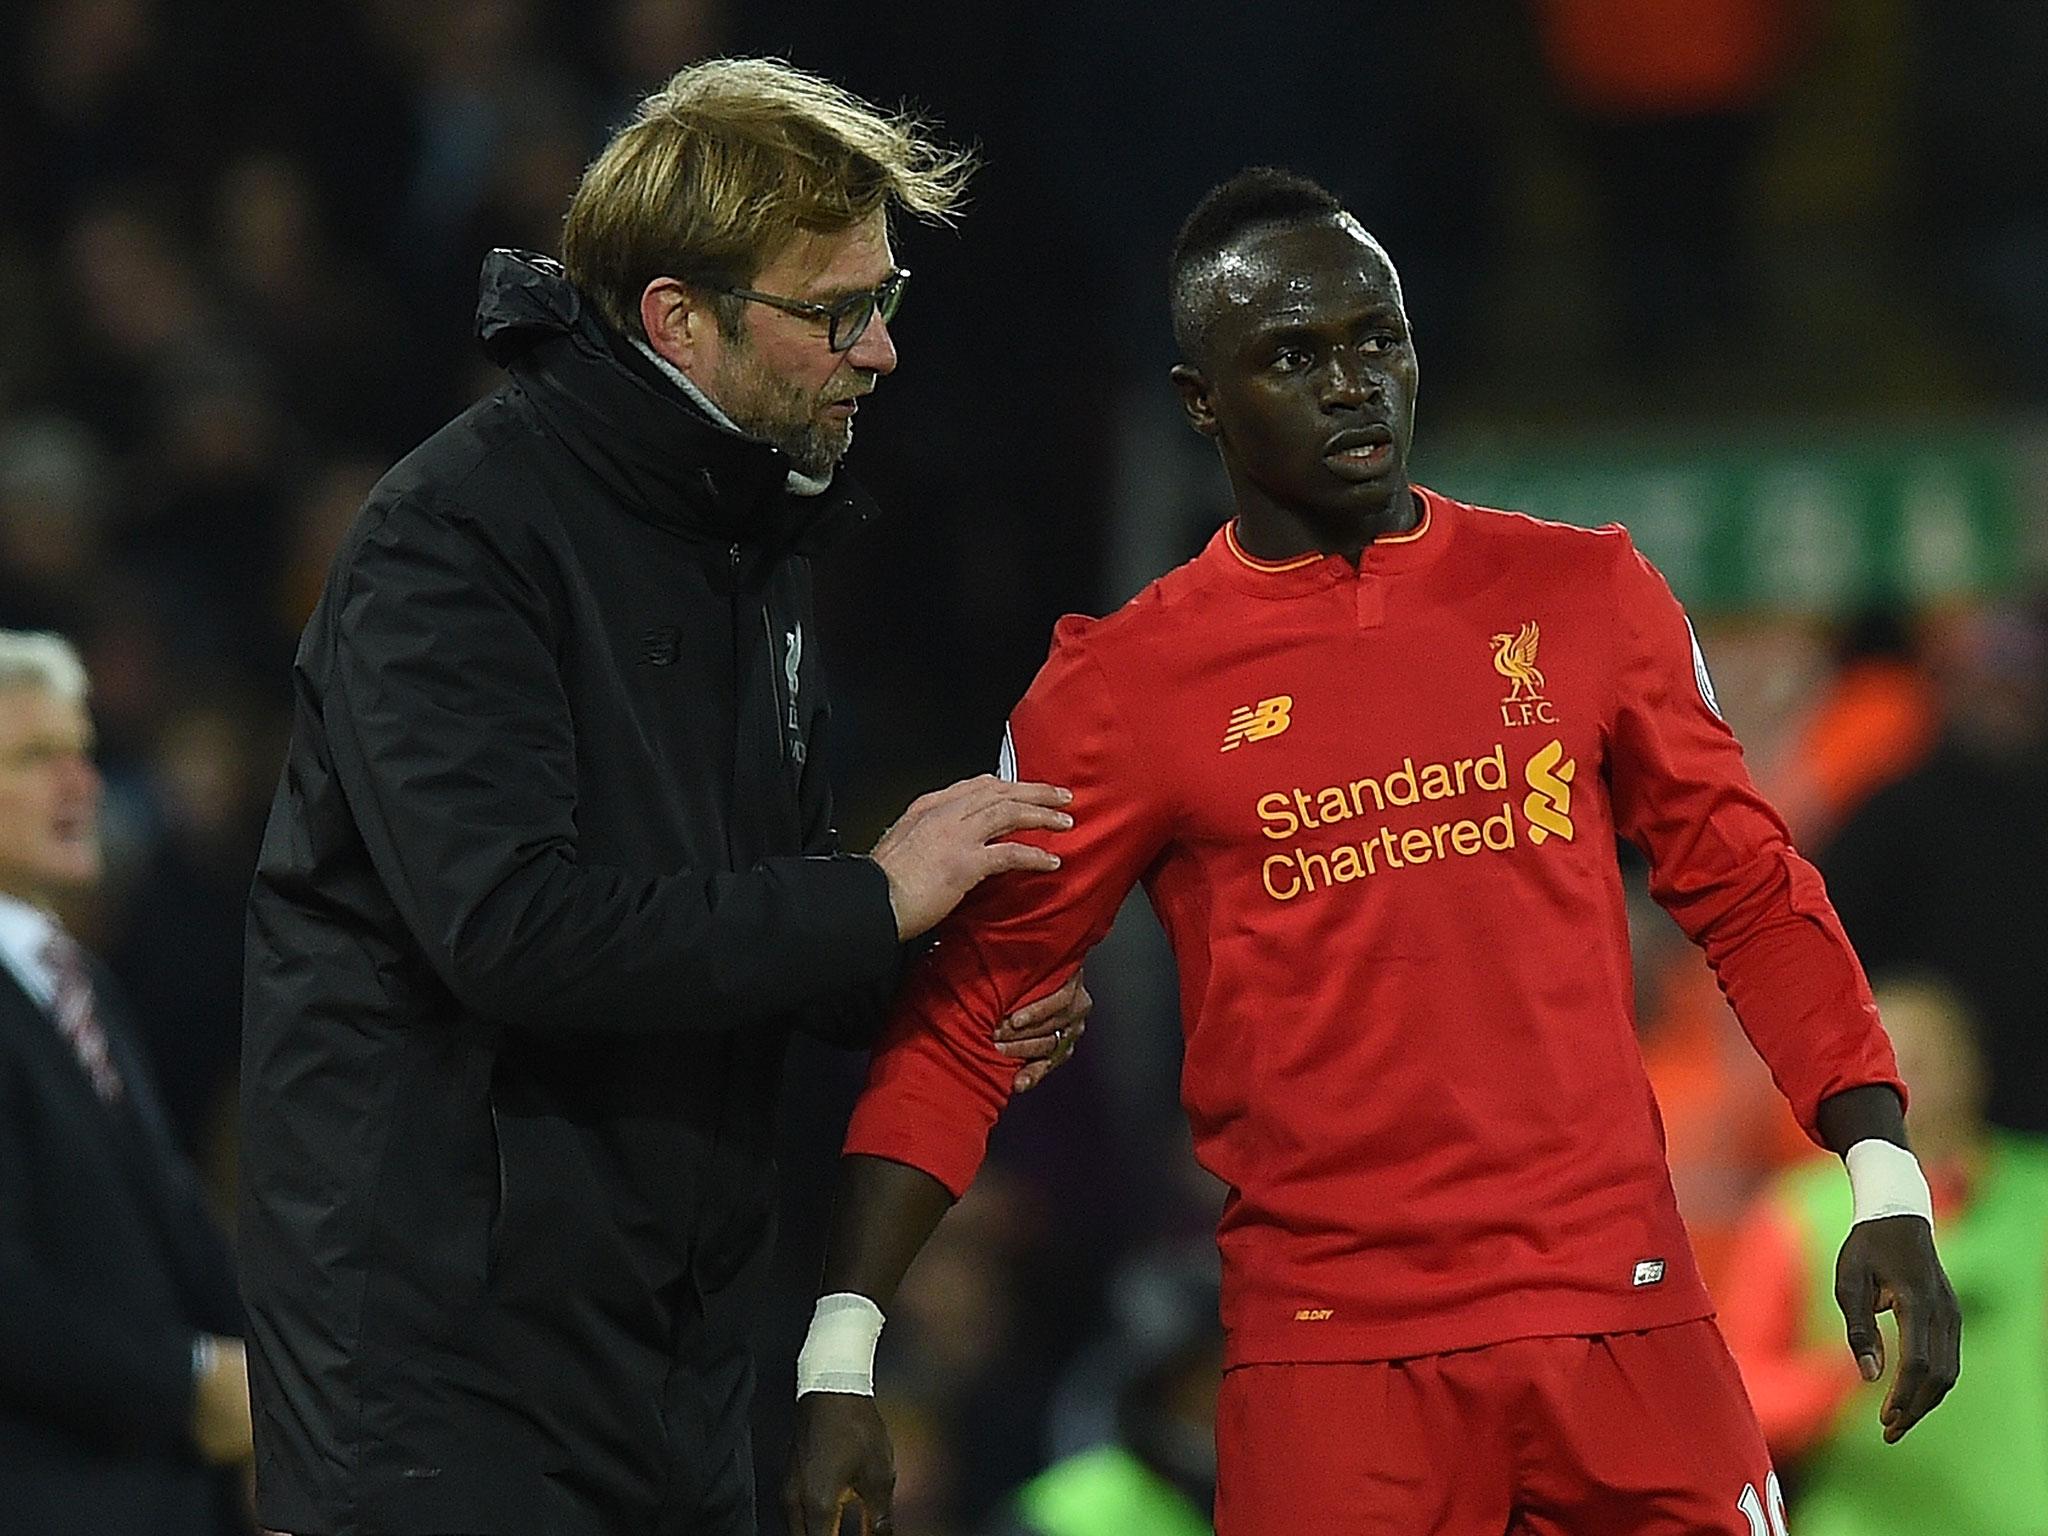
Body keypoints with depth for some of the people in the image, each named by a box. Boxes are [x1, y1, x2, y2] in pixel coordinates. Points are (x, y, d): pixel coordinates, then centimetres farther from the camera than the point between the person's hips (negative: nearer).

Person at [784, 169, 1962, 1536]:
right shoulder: (1127, 686, 1)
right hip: (1329, 1358, -2)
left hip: (1624, 1315, 2)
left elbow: (1750, 894, 12)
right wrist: (841, 1359, -4)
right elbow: (963, 1020, 3)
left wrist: (1887, 1183, 1)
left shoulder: (1582, 597, 7)